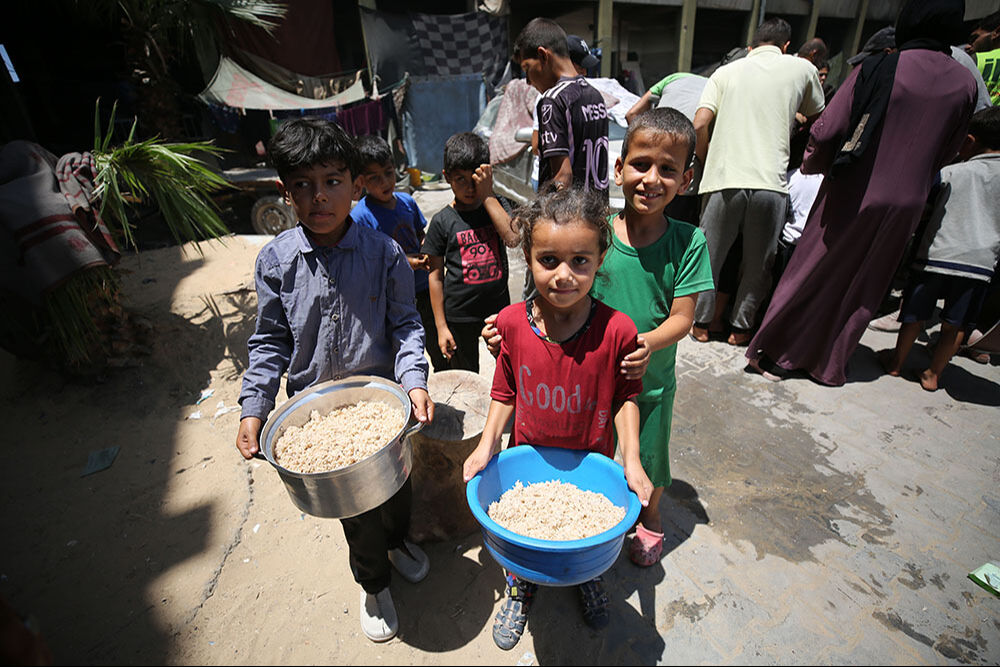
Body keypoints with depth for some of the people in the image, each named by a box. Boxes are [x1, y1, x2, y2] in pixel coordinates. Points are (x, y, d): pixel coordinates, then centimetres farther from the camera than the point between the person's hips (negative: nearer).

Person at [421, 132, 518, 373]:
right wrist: (441, 326, -5)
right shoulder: (443, 221, -7)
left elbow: (513, 238, -20)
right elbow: (435, 275, -4)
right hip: (459, 315, -1)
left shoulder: (497, 206, 0)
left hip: (499, 308, 2)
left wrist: (487, 195, -18)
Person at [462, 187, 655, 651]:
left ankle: (589, 578, 63)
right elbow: (505, 392, -6)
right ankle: (520, 590, 58)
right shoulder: (512, 323, -19)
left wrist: (631, 460, -15)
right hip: (527, 457, 1)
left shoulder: (616, 330, -24)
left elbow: (624, 398, -9)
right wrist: (487, 444, -14)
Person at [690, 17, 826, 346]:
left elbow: (699, 125, 0)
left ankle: (700, 322, 22)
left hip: (724, 180, 0)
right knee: (758, 265, 14)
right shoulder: (802, 68, 13)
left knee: (709, 256, 13)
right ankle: (741, 327, 25)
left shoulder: (726, 71, 13)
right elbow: (817, 120, 26)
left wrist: (707, 164, 12)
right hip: (771, 183, 0)